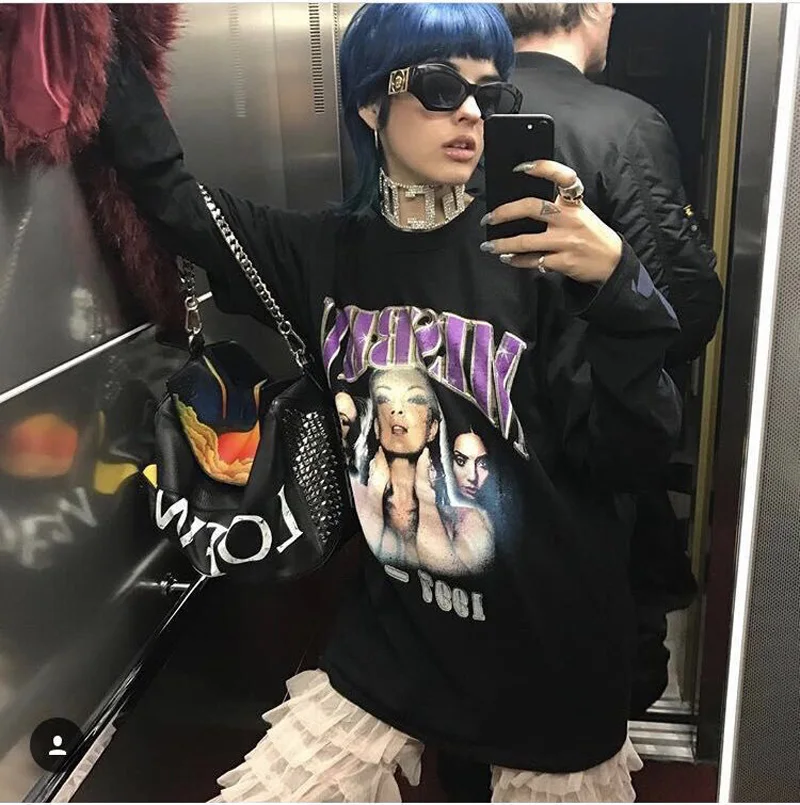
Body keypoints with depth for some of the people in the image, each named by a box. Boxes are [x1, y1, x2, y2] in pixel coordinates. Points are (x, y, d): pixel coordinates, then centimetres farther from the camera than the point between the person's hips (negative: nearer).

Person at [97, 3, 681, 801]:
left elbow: (625, 458, -16)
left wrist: (616, 289, -31)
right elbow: (172, 196, 9)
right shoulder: (325, 253, -2)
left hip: (551, 653, -2)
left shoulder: (538, 257, -12)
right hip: (392, 635, 3)